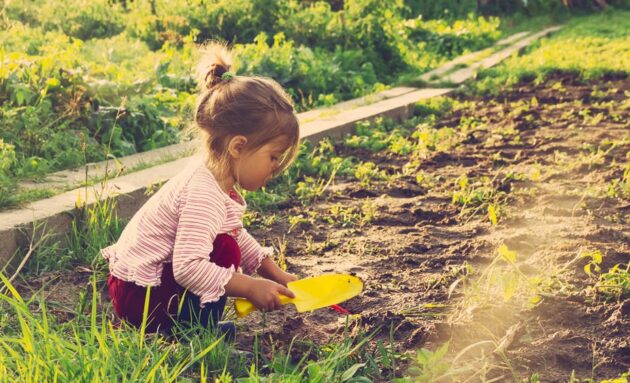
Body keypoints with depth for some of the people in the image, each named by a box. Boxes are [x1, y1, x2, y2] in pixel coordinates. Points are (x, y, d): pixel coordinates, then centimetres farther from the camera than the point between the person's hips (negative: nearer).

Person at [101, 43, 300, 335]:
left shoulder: (216, 180, 3)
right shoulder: (204, 196, -28)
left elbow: (239, 236, 17)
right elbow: (188, 268, -36)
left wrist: (274, 273, 10)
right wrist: (250, 287, -29)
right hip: (139, 297, -10)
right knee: (225, 251, -21)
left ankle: (198, 323, 8)